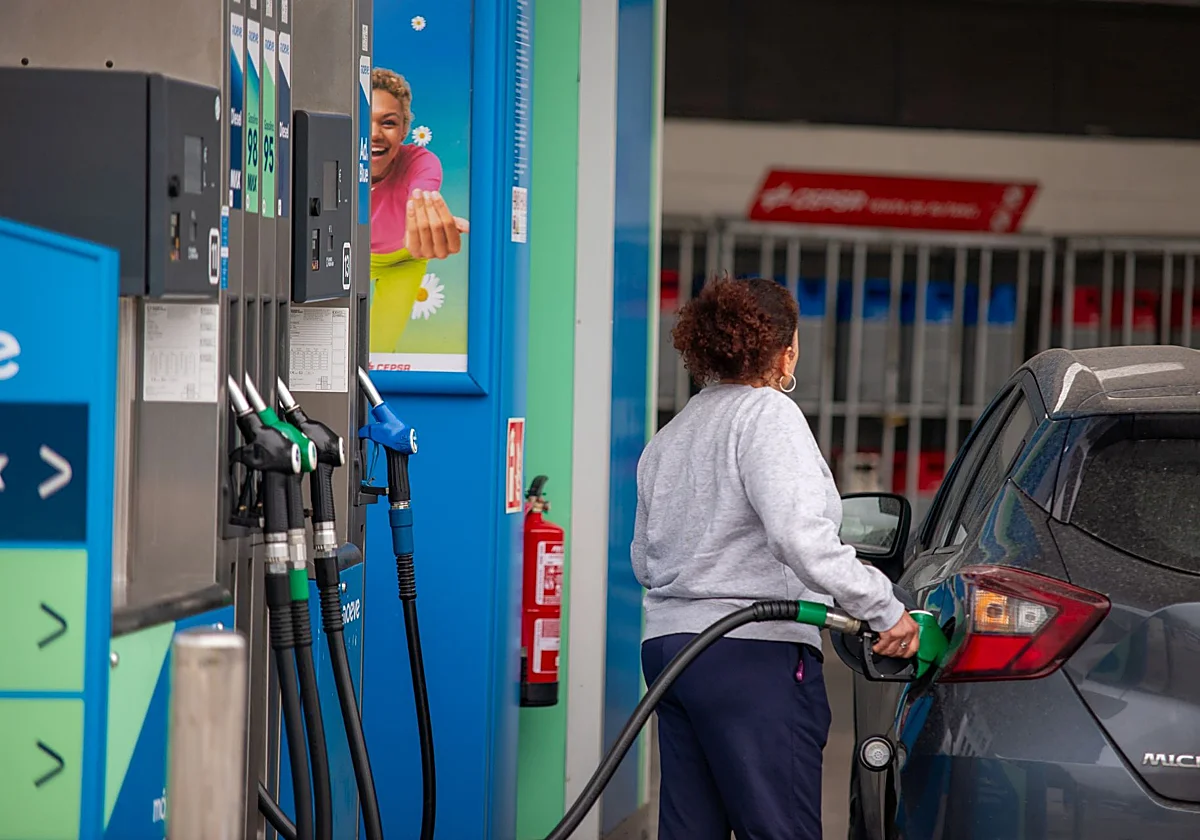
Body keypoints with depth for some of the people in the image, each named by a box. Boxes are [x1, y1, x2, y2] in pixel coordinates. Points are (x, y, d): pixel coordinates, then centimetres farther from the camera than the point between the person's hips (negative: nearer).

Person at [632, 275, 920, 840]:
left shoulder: (668, 438, 19)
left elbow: (643, 560, 24)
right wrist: (884, 608, -17)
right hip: (753, 653, -9)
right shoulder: (768, 414, -8)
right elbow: (799, 535, -21)